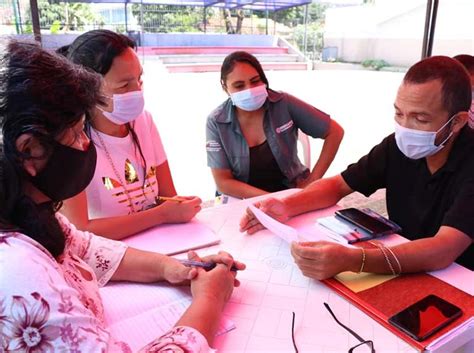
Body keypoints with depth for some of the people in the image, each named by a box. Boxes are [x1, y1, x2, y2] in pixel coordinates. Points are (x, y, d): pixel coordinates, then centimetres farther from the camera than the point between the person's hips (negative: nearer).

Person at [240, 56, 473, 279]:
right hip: (400, 272, 4)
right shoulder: (397, 146, -7)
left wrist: (351, 260, -49)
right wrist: (286, 206, -17)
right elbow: (337, 185, 1)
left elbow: (444, 251, -35)